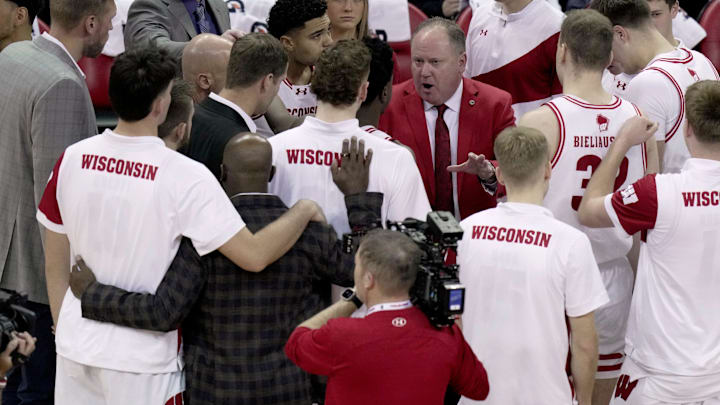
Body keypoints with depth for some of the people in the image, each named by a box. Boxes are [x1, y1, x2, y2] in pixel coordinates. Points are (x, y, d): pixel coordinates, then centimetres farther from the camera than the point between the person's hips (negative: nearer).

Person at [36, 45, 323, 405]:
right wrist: (304, 211, -5)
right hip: (142, 360, -4)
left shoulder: (72, 159, -4)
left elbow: (55, 265, 5)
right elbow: (254, 255, -22)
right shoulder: (185, 177, -18)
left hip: (76, 348, 4)